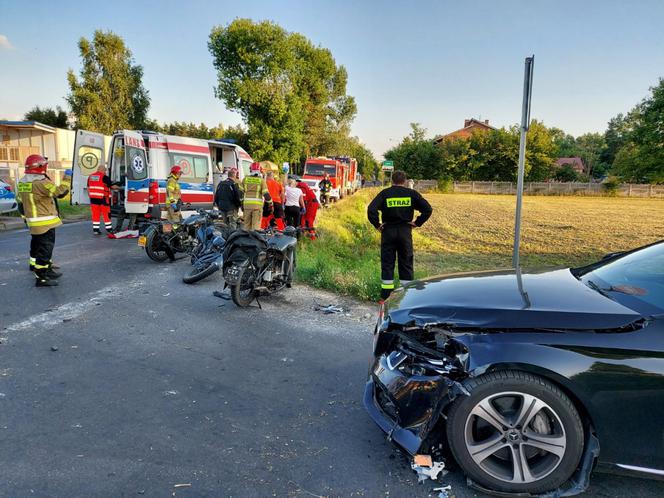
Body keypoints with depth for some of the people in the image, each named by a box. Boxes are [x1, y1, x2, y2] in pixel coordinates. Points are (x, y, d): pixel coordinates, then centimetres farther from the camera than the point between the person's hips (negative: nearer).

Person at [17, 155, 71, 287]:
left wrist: (26, 217, 25)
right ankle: (41, 278, -3)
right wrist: (67, 178, -9)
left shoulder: (22, 183, 10)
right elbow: (60, 192, -21)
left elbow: (21, 203, 16)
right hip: (45, 222, -9)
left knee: (37, 246, 18)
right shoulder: (41, 183, -20)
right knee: (45, 248, -5)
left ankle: (46, 270, 31)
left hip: (32, 222, 9)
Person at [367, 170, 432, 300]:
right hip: (405, 232, 1)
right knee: (406, 263, 10)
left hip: (388, 231, -1)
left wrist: (377, 224, -4)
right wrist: (417, 223, 1)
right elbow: (427, 209, -5)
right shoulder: (411, 193, 1)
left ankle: (386, 297, 7)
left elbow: (371, 210, -15)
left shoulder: (384, 193, -2)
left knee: (387, 264, 6)